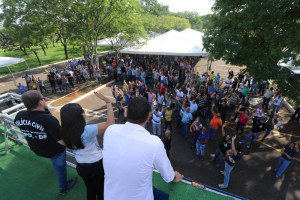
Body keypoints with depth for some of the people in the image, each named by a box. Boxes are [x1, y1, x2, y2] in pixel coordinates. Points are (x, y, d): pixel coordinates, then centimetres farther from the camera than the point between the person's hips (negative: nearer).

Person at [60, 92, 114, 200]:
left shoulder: (65, 134, -13)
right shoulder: (87, 131, -34)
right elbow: (110, 123, -40)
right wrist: (108, 102, -38)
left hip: (81, 167, 6)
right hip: (97, 165, -5)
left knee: (90, 189, 30)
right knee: (101, 191, 21)